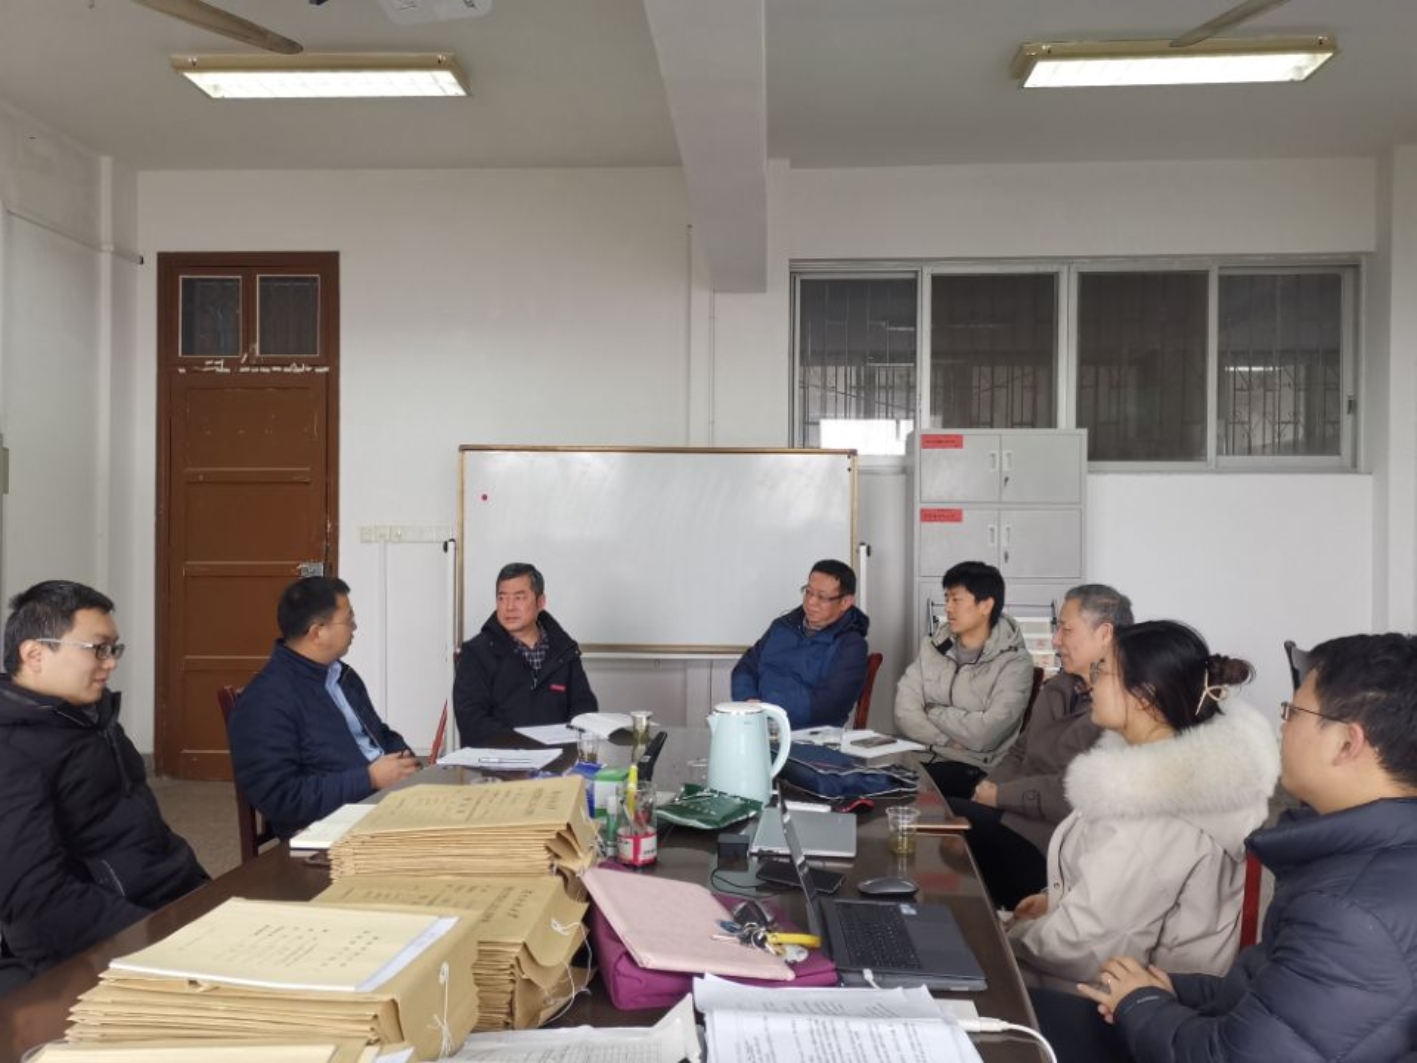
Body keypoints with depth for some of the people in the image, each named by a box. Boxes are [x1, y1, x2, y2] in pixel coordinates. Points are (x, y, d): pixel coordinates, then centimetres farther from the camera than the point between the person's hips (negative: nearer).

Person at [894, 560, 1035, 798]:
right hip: (925, 757, 5)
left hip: (978, 771, -5)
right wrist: (950, 741, -14)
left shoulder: (1014, 662, -8)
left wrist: (934, 712, -5)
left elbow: (984, 734, -18)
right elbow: (905, 712, -2)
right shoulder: (932, 646, 8)